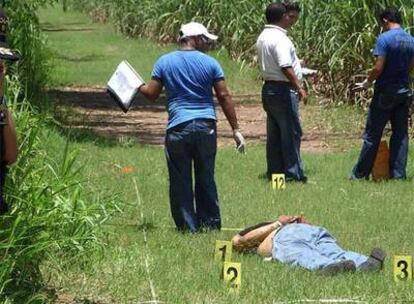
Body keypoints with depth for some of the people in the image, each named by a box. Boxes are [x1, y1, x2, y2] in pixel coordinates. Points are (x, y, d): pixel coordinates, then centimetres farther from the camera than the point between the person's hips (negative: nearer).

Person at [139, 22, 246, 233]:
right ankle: (210, 223, 17)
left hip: (178, 128, -1)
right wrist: (236, 130, 3)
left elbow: (151, 94, 3)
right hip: (206, 127, 1)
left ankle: (187, 226, 5)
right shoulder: (210, 63, 1)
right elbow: (224, 96, 0)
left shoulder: (164, 62, 3)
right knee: (206, 179, 12)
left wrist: (140, 87, 26)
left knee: (181, 181, 5)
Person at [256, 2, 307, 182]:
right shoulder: (280, 39, -18)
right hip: (283, 90, -10)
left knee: (274, 134, 13)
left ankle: (274, 172, 16)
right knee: (291, 133, -4)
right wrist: (299, 87, -21)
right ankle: (293, 174, -2)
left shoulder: (263, 37, 13)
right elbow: (285, 67, -26)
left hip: (268, 88, 10)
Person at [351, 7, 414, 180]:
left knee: (372, 135, 1)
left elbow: (378, 68, -17)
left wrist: (366, 84, -3)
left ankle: (360, 174, 6)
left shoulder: (385, 39, -14)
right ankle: (398, 174, 6)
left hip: (385, 92, -6)